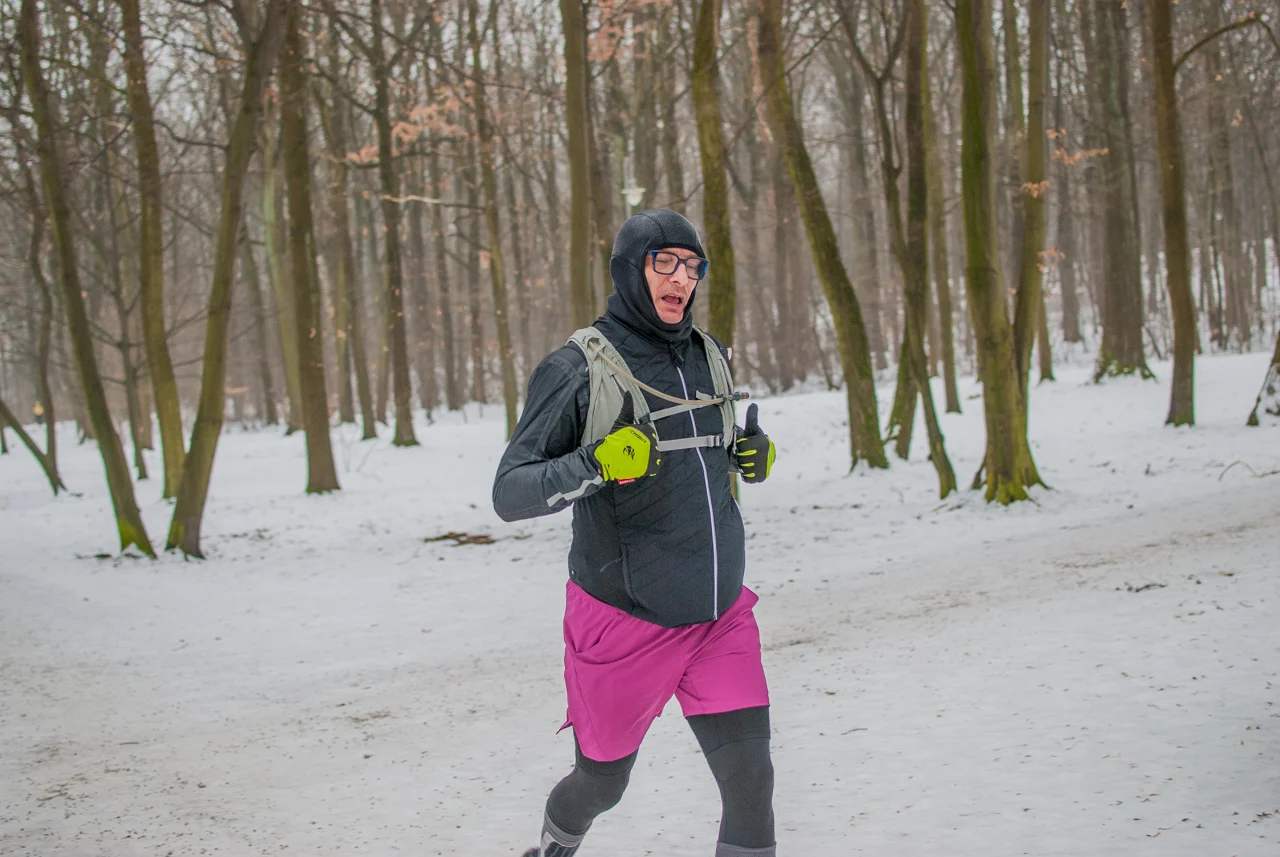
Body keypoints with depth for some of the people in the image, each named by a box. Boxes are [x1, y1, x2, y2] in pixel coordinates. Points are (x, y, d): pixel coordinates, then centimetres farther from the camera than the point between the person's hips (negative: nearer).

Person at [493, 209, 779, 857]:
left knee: (750, 779, -9)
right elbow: (510, 494, -15)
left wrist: (751, 455, 2)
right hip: (625, 625, -4)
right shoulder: (578, 368, -12)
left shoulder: (710, 358, 6)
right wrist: (596, 464, -31)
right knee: (602, 783, 15)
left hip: (720, 619, 4)